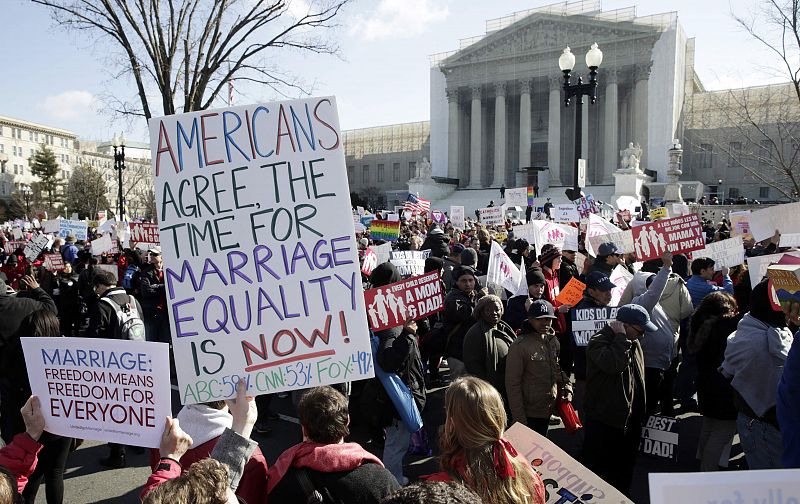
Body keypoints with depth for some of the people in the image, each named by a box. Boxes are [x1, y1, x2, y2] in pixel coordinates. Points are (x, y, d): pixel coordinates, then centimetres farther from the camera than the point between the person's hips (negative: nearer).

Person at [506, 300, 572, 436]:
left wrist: (567, 387, 0)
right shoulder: (520, 345, -18)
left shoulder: (553, 341, 3)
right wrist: (519, 418, -17)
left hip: (548, 410, 7)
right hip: (529, 414, -6)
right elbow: (512, 384, -17)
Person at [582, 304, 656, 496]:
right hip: (603, 421, -8)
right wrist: (621, 337, -28)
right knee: (594, 469, 5)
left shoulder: (633, 343, 8)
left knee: (623, 472, 22)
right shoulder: (599, 342, -19)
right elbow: (614, 364, -40)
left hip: (629, 421, 8)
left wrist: (639, 415, 21)